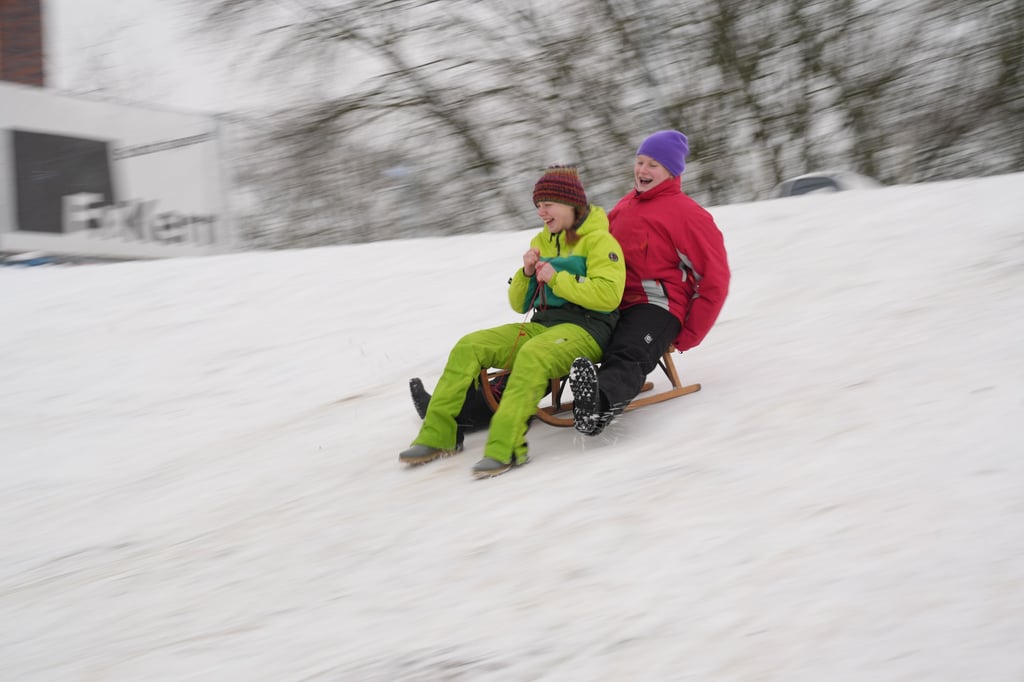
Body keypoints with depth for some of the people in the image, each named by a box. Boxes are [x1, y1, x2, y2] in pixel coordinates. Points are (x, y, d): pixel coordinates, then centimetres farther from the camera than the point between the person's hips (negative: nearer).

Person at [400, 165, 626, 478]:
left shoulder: (599, 240, -3)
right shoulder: (541, 242, 19)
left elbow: (608, 294, -18)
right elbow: (519, 304, 19)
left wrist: (557, 279, -15)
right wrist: (527, 274, -1)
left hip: (586, 329, -7)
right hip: (543, 324, 8)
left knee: (532, 355, -39)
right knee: (469, 346, -12)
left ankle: (505, 448, -45)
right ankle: (437, 435, -14)